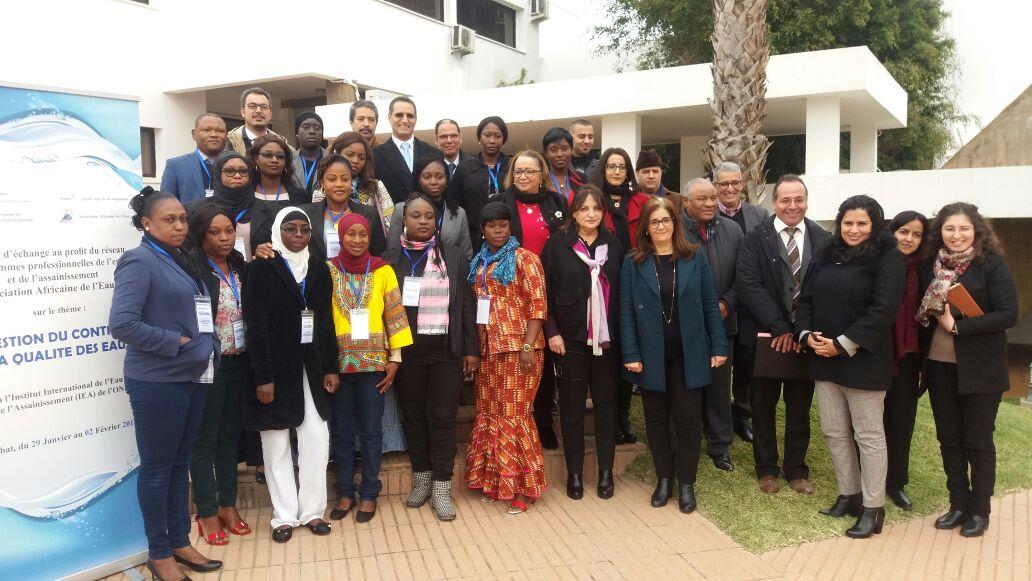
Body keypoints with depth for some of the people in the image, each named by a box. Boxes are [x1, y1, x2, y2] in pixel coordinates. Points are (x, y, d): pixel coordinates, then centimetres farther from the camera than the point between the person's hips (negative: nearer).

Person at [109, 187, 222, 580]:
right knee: (157, 468, 5)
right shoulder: (139, 261, -11)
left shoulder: (181, 262, 12)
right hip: (157, 381, -7)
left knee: (179, 463, 15)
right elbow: (121, 324, -21)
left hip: (191, 376, 8)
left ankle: (180, 543, 28)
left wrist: (204, 352, 4)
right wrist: (176, 342, -17)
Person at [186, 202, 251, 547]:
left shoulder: (240, 266, 6)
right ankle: (207, 512, 20)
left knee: (230, 436, 15)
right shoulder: (192, 269, -13)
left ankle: (228, 505, 28)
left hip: (237, 364, 6)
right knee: (205, 439, 7)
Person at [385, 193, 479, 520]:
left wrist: (471, 349, 1)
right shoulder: (391, 260, 4)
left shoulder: (454, 258, 6)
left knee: (443, 417, 0)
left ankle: (441, 488, 8)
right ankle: (421, 479, 26)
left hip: (446, 349, -1)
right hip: (406, 349, 1)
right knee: (413, 414, 10)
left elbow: (467, 306, 5)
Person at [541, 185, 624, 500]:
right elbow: (544, 290, -3)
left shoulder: (614, 244, 6)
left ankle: (606, 470, 19)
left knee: (606, 403, 9)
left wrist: (623, 333, 1)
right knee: (572, 406, 5)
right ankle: (574, 472, 16)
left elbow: (623, 291, 7)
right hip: (570, 338, -2)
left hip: (607, 339, 2)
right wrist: (552, 331, -10)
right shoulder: (558, 243, -2)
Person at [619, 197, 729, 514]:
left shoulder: (695, 259, 2)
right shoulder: (633, 262, 0)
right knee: (656, 418, 10)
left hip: (688, 354, 0)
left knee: (687, 418, 5)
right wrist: (631, 354, -9)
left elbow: (710, 305, 3)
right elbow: (626, 310, -3)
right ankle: (664, 479, 25)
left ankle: (686, 484, 19)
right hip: (651, 355, 0)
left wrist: (719, 346, -1)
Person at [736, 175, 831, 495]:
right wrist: (780, 328, -17)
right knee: (763, 405, 11)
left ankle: (796, 469, 29)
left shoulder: (823, 239, 1)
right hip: (765, 334, -1)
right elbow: (748, 285, -14)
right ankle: (766, 468, 28)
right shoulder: (756, 238, -5)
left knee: (800, 407, 13)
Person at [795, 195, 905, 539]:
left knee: (868, 435, 2)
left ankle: (873, 509, 12)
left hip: (863, 361, -6)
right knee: (834, 432, 12)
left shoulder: (888, 258, -7)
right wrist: (807, 335, -5)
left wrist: (843, 344, -19)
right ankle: (848, 496, 26)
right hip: (824, 358, 6)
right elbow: (806, 298, 12)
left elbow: (883, 310, -17)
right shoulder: (827, 256, 12)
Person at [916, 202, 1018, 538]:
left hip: (979, 368, -4)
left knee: (978, 441, 7)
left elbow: (1007, 315, -15)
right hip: (939, 366, 4)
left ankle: (979, 511, 21)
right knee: (949, 438, 11)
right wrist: (931, 318, -6)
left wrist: (958, 326, -19)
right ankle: (958, 504, 25)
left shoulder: (992, 265, -8)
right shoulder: (930, 266, 5)